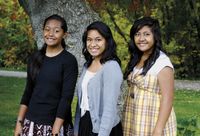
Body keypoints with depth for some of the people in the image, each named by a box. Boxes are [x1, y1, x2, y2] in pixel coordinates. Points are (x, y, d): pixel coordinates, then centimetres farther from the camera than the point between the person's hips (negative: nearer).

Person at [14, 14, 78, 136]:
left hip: (56, 123, -4)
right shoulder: (35, 58, 6)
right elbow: (28, 91, 10)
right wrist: (19, 122, 5)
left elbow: (66, 97, -13)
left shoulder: (69, 60, -8)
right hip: (31, 123, 4)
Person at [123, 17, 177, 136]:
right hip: (134, 123, 6)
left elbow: (167, 99, -17)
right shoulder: (136, 60, 8)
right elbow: (133, 91, 10)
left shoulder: (162, 62, -13)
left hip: (153, 123, -6)